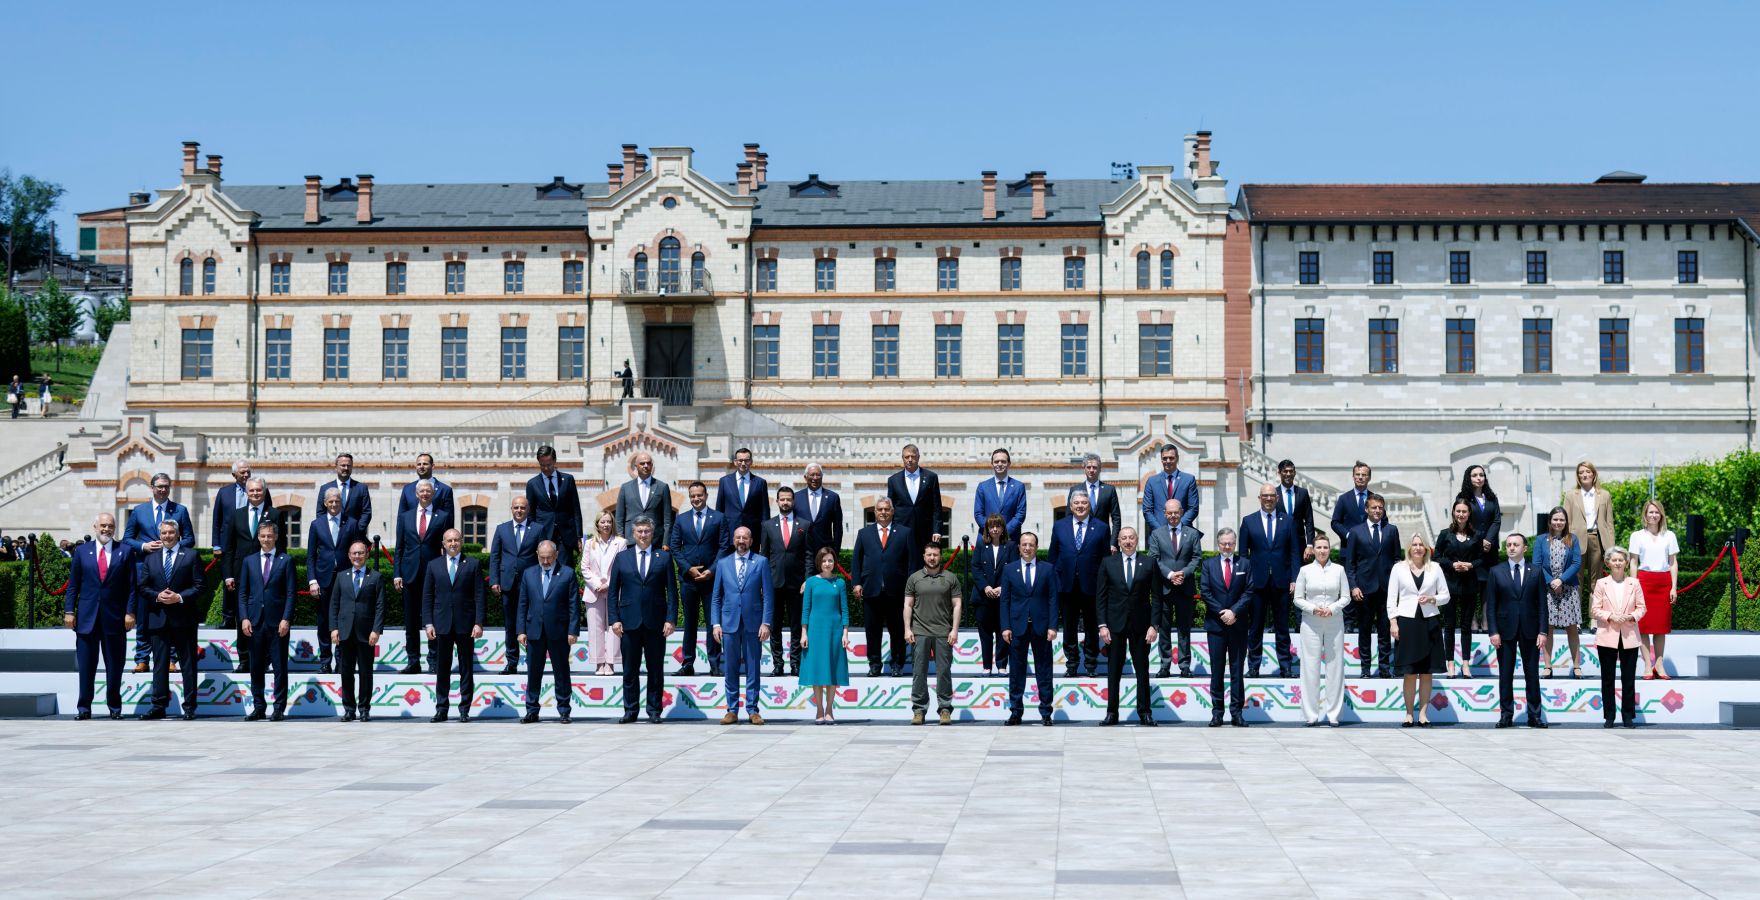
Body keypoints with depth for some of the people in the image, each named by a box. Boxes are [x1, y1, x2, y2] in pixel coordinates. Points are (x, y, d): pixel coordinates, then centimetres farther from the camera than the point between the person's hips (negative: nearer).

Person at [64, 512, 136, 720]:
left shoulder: (125, 551, 5)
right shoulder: (81, 551, 8)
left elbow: (131, 586, 3)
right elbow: (73, 584, 8)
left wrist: (130, 612, -5)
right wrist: (69, 611, 0)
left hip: (115, 617, -1)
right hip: (86, 617, 1)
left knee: (114, 666, 4)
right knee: (86, 665, 1)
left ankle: (114, 706, 12)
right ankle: (84, 707, 5)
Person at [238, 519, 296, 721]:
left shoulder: (286, 560, 4)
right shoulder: (248, 561, 11)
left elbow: (290, 593, 0)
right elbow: (242, 592, 10)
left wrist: (286, 619, -9)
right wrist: (244, 618, -2)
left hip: (277, 622, -3)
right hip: (255, 621, 3)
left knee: (280, 666, -1)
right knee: (256, 667, 6)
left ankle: (279, 708, 4)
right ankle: (258, 707, 13)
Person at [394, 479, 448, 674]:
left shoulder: (443, 517, 5)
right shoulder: (405, 517, 12)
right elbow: (399, 548, 11)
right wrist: (396, 573, 2)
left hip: (434, 574, -2)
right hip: (411, 575, 2)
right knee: (411, 621, 4)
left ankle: (434, 661, 5)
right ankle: (413, 661, 9)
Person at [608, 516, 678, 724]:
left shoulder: (664, 557, 7)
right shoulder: (621, 558, 9)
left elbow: (672, 591, 4)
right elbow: (613, 592, 8)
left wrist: (671, 619, -5)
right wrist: (614, 619, -2)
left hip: (655, 623, -1)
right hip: (630, 621, 1)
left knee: (656, 670, 3)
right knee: (630, 670, 3)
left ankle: (654, 711, 10)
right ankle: (630, 710, 10)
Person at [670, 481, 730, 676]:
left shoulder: (719, 519, 4)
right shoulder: (681, 520, 9)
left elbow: (724, 547, 0)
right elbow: (675, 547, 6)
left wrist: (712, 570, -10)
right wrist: (688, 569, -7)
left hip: (711, 577, -2)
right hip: (688, 578, 2)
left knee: (713, 621, 0)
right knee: (689, 621, 6)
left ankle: (715, 664, 3)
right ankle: (688, 663, 9)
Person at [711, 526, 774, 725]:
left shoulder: (761, 562, 4)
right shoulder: (723, 563, 9)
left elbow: (768, 595, 1)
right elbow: (716, 596, 10)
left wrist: (766, 623, -7)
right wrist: (716, 623, 1)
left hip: (753, 623, -1)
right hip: (730, 623, 1)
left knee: (753, 669, 2)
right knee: (731, 669, 4)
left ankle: (752, 710, 8)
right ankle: (732, 710, 10)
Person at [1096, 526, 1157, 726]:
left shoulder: (1148, 563, 4)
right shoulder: (1108, 563, 4)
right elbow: (1101, 597, 3)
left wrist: (1153, 625, -5)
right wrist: (1102, 625, -5)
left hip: (1140, 625, 0)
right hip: (1115, 625, 0)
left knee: (1142, 670, 4)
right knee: (1114, 671, 3)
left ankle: (1144, 712, 10)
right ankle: (1112, 713, 8)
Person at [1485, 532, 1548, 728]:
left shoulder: (1536, 573, 5)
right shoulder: (1496, 572, 4)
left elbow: (1542, 604, 3)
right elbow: (1490, 605, 1)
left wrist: (1543, 631, -4)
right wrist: (1493, 631, -7)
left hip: (1530, 631, 0)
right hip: (1505, 630, 0)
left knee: (1532, 674, 4)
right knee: (1505, 674, 3)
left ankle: (1534, 715, 8)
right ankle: (1507, 715, 9)